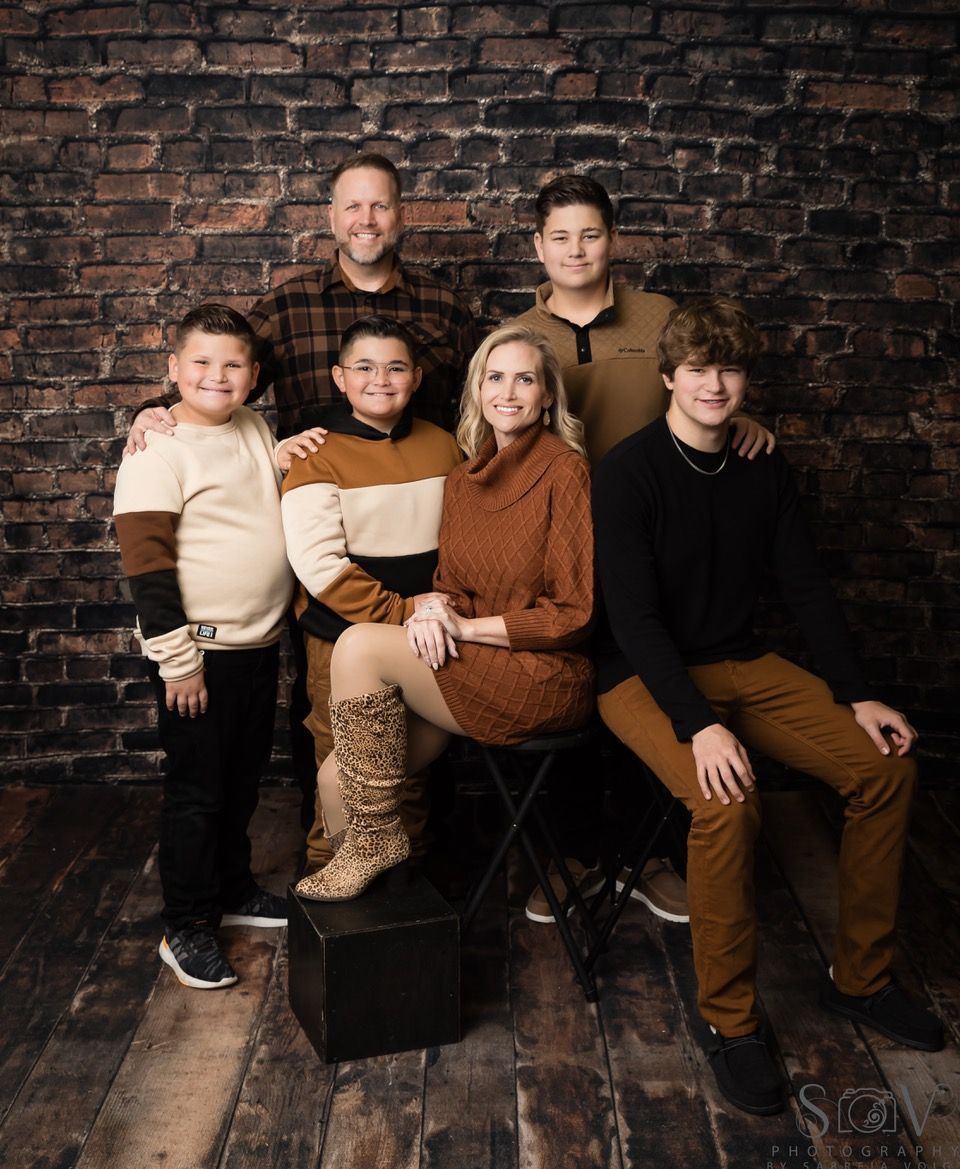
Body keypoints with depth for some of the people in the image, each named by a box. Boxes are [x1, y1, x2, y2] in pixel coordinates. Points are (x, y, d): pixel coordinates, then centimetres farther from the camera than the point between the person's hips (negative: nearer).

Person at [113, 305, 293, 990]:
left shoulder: (257, 431, 7)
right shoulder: (157, 451, -13)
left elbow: (285, 509, 25)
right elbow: (147, 565, -17)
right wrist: (178, 661, -17)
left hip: (260, 644, 7)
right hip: (201, 652, -7)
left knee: (243, 782, 20)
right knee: (198, 792, 5)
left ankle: (233, 889, 39)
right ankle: (186, 928, 20)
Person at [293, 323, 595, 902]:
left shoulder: (564, 470, -9)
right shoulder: (465, 479, 13)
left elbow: (574, 613, -12)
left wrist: (467, 626, -14)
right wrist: (433, 612, -8)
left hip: (545, 680, -6)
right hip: (473, 673, 6)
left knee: (360, 645, -19)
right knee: (338, 777, -9)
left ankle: (377, 836, -3)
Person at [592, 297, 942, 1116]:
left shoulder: (764, 471, 6)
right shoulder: (629, 472, -12)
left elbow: (807, 588, 8)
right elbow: (633, 615, -19)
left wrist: (857, 696, -2)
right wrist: (700, 725, -28)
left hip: (741, 663, 6)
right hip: (646, 674, -6)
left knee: (886, 764, -8)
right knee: (727, 801, -32)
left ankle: (861, 978, 9)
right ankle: (733, 1023, -12)